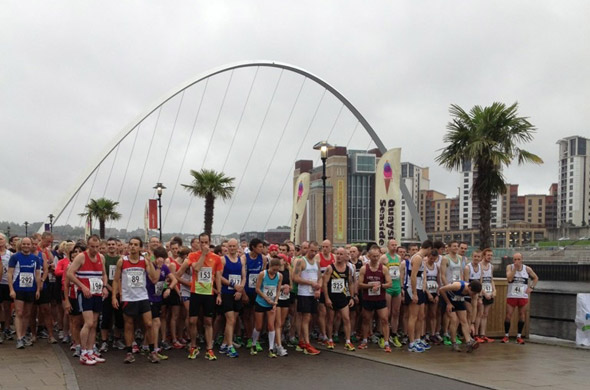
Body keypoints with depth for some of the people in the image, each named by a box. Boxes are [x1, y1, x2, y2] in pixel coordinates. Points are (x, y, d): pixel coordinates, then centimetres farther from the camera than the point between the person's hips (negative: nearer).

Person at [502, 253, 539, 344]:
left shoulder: (527, 269, 2)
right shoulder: (510, 267, -2)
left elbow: (536, 278, 15)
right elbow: (509, 279, -17)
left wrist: (531, 287, 2)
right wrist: (515, 268, -18)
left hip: (523, 296, 2)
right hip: (511, 296, -1)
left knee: (522, 316, 6)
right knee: (508, 315, -2)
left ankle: (519, 336, 16)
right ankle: (506, 336, 10)